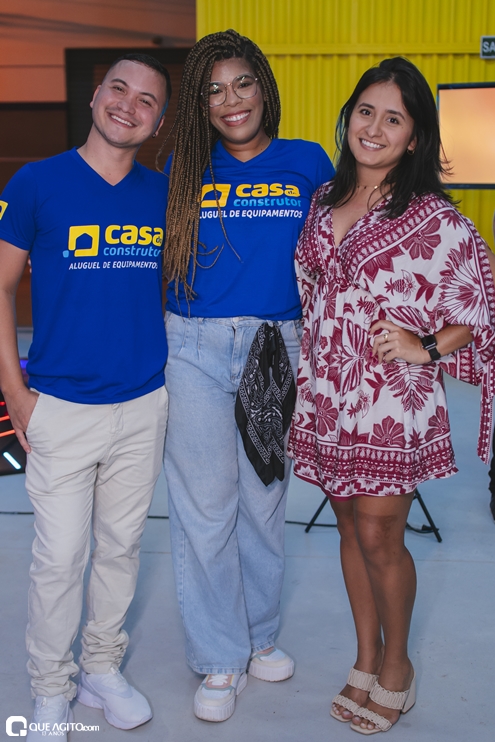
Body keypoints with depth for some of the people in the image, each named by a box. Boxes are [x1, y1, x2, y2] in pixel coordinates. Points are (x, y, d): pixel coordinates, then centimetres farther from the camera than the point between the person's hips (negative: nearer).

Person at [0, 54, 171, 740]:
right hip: (60, 409, -3)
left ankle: (103, 668, 36)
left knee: (121, 545, 15)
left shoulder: (163, 193, 3)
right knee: (59, 557, 5)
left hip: (144, 406, 3)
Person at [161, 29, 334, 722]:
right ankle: (221, 659, 22)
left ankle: (259, 635, 35)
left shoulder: (308, 162, 6)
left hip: (276, 347, 1)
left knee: (264, 500, 13)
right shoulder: (184, 167, 5)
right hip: (195, 351, 0)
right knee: (205, 506, 4)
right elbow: (162, 255, 10)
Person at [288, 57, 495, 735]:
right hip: (326, 396, 6)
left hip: (392, 401, -5)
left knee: (379, 537, 2)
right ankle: (366, 659, 33)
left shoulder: (434, 218, -9)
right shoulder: (324, 201, 8)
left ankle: (395, 665, 27)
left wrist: (424, 347, -17)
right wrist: (302, 374, 14)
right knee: (350, 526, 15)